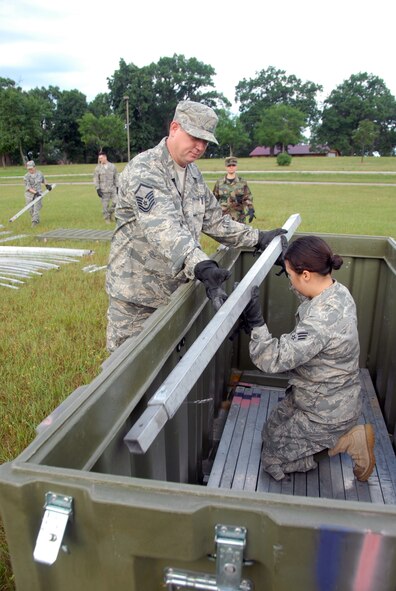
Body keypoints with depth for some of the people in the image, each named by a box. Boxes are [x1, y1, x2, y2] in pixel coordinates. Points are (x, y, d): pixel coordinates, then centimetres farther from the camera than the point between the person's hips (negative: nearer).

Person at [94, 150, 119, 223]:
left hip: (113, 189, 2)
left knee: (116, 202, -7)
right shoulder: (98, 168, 2)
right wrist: (98, 189, -7)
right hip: (103, 190, -1)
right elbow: (96, 179, 2)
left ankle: (110, 213, 18)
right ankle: (107, 218, 13)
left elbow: (116, 177, 11)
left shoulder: (112, 166, 6)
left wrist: (117, 187, 5)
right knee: (105, 205, -1)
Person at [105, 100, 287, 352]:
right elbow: (164, 228, -35)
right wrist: (202, 267, -49)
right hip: (137, 298, -7)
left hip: (176, 291, 7)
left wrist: (258, 238, 10)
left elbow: (215, 221, 18)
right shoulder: (143, 171, -18)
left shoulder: (194, 174, 10)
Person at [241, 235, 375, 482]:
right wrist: (292, 265, 15)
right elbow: (309, 295, 18)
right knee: (271, 431, 23)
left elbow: (275, 359, -38)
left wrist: (256, 323, -47)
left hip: (327, 412, -9)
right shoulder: (337, 291, -8)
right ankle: (342, 432, 16)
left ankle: (349, 440, 5)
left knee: (272, 457, 8)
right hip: (333, 397, 9)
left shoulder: (323, 319, -37)